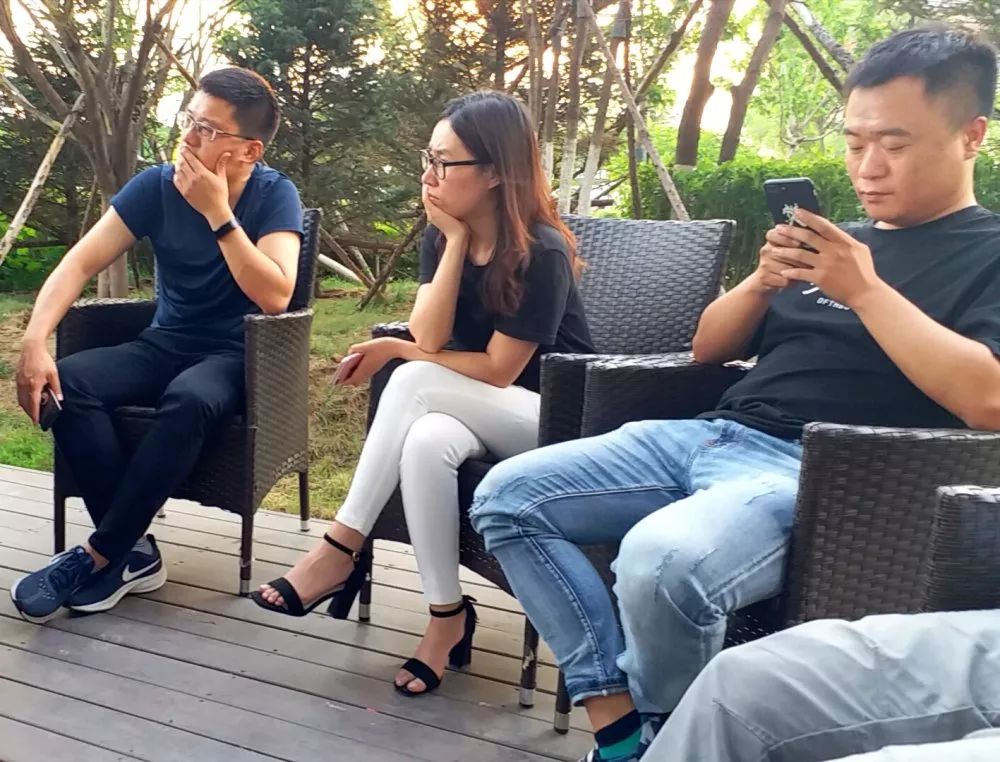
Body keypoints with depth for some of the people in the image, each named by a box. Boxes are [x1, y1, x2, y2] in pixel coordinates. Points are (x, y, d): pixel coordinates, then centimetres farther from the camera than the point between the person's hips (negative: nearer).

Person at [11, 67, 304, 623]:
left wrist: (217, 212, -25)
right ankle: (134, 551, -17)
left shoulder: (274, 194, -10)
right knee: (64, 383, -23)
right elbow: (78, 264, -7)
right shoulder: (156, 185, -2)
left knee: (189, 401, -38)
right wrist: (34, 342, -22)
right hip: (165, 344, 4)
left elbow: (274, 297, -24)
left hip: (238, 355, -4)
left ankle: (99, 556, -21)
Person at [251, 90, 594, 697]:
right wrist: (456, 241, -18)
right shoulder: (441, 237, 1)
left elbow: (498, 370, -18)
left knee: (416, 382, -30)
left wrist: (396, 352, -10)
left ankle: (341, 551, -23)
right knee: (426, 442, -33)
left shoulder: (542, 253, -19)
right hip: (471, 413, 5)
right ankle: (447, 615, -22)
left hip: (553, 418, -5)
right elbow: (429, 337, -12)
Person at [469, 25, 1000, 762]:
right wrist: (763, 281, 2)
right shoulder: (841, 237, 21)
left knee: (661, 558, -37)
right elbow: (709, 347, 22)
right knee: (507, 497, -4)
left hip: (818, 472, -7)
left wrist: (866, 291, -16)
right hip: (711, 433, 8)